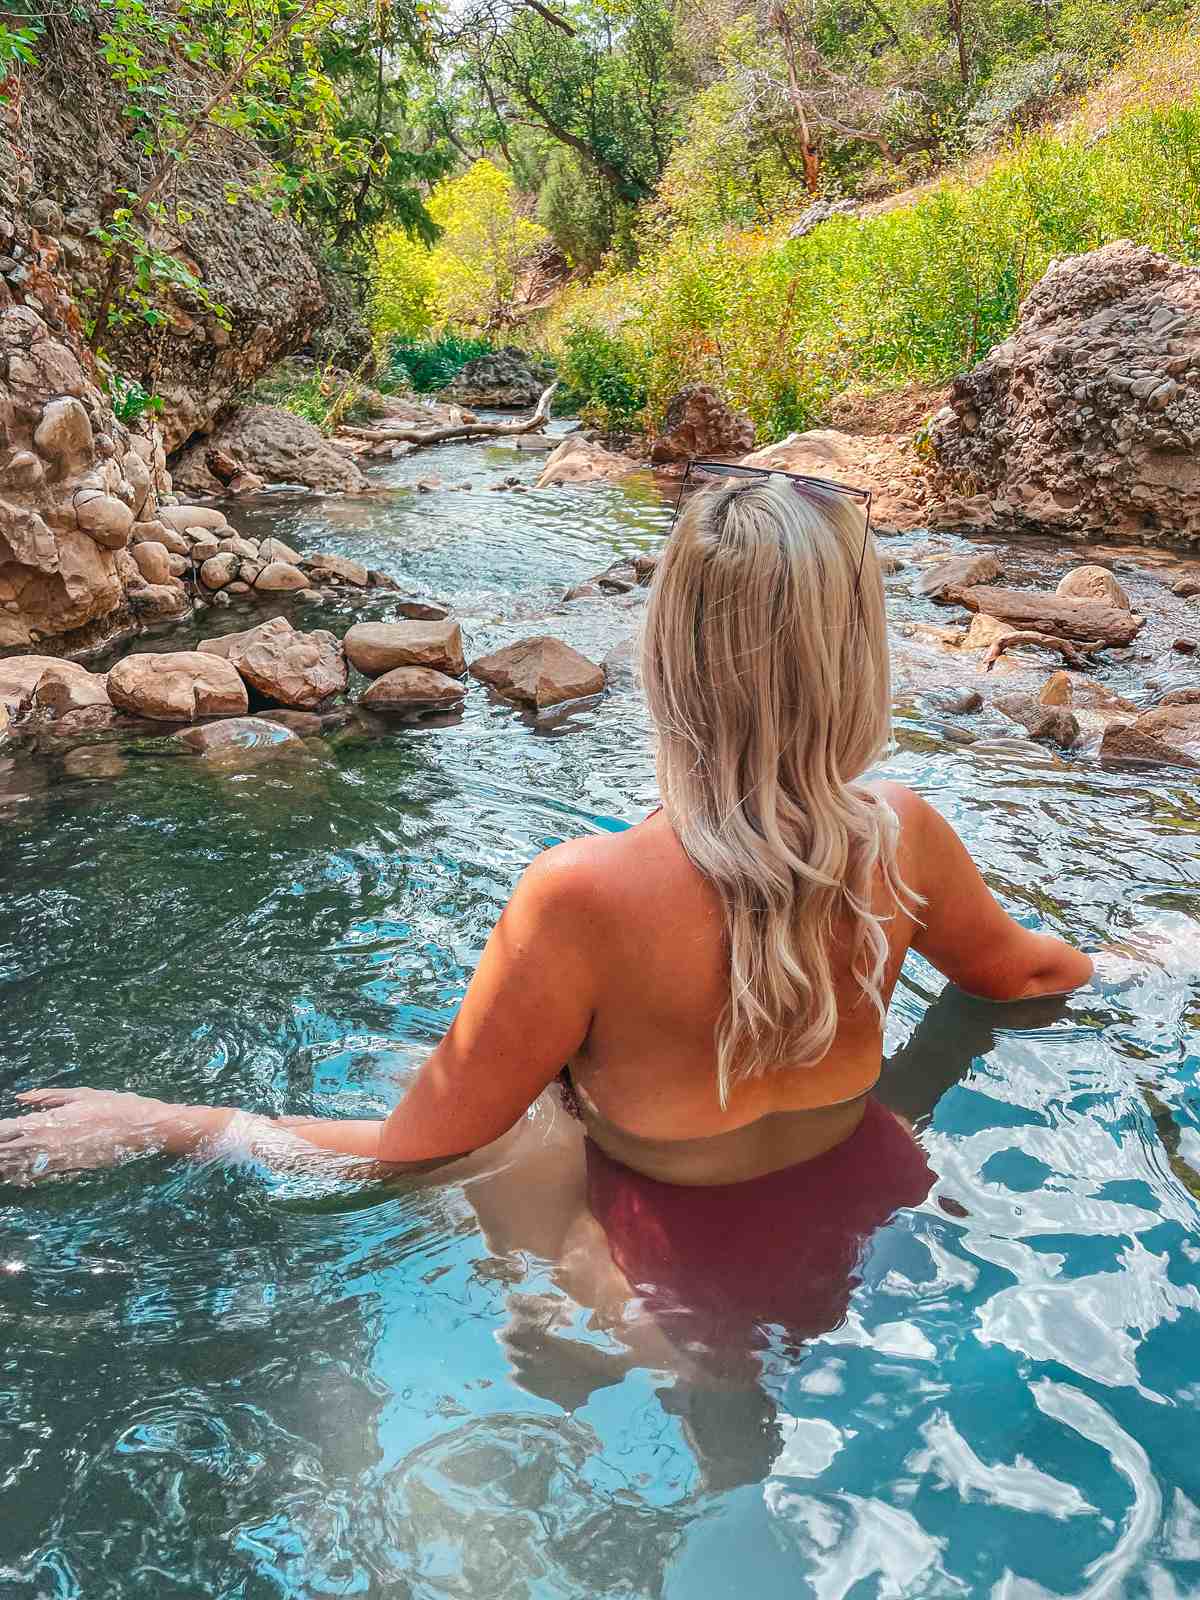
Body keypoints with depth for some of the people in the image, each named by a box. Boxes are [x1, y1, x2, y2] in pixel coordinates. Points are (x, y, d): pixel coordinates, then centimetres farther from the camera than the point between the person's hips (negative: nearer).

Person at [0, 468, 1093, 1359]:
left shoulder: (584, 898, -33)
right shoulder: (899, 837, -20)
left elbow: (412, 1155, -22)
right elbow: (1018, 973, 3)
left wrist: (159, 1126, -10)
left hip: (702, 1280, -4)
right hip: (872, 1206, 5)